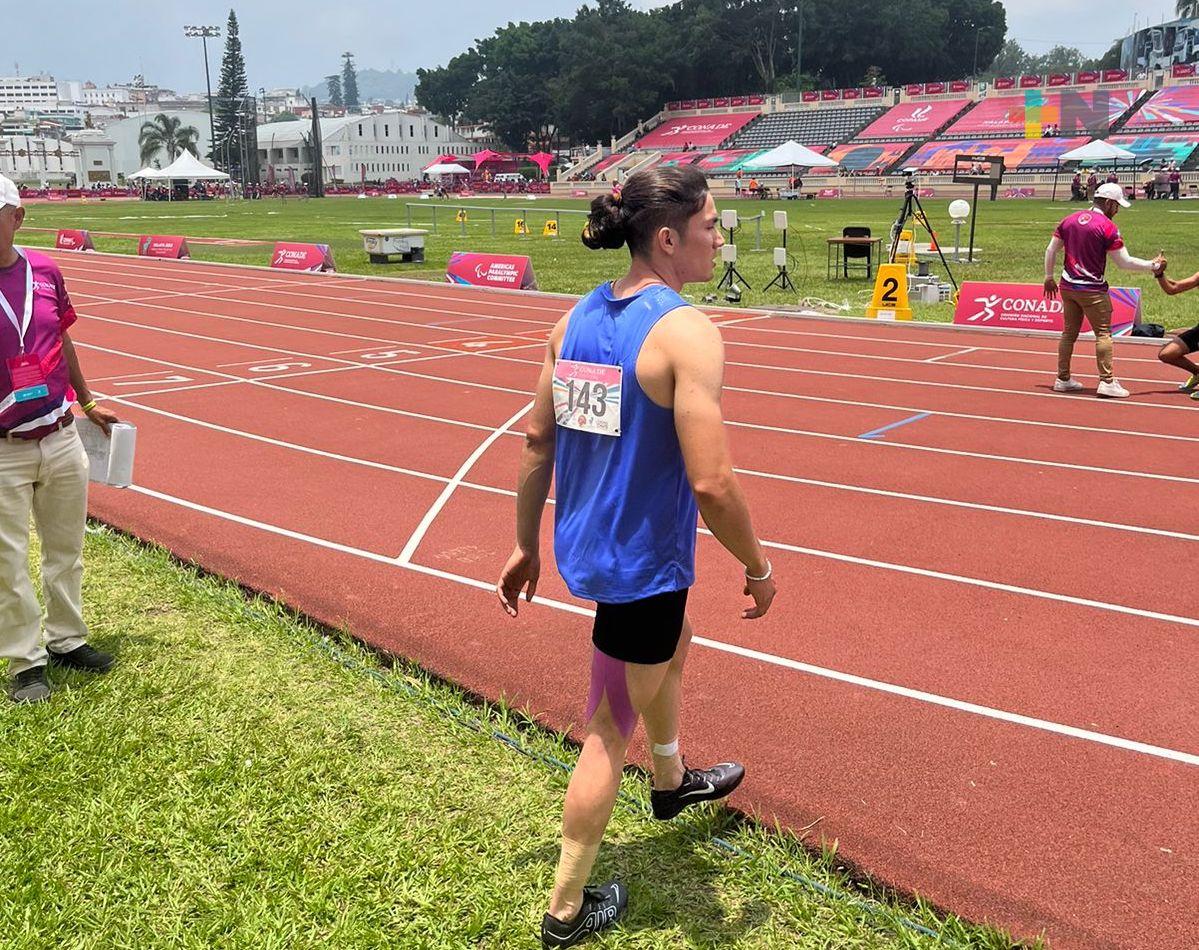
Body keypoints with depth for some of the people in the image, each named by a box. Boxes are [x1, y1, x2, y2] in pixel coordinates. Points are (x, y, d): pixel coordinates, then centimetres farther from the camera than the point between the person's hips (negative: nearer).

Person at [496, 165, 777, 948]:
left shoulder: (577, 317, 1)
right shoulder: (687, 333, -22)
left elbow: (537, 442, 6)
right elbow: (711, 482, -26)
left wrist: (526, 545, 16)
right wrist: (759, 567, -10)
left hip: (583, 548, 8)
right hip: (641, 562, -8)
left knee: (673, 646, 34)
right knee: (611, 731, 9)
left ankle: (673, 781, 60)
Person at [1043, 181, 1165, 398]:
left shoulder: (1069, 220, 8)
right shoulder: (1108, 227, -11)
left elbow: (1051, 250, 12)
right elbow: (1125, 262, -9)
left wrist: (1049, 277, 20)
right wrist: (1153, 265, 3)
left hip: (1067, 287, 6)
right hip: (1092, 290, -6)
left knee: (1069, 333, 14)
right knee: (1103, 334, -1)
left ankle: (1063, 379, 18)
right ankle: (1106, 381, -4)